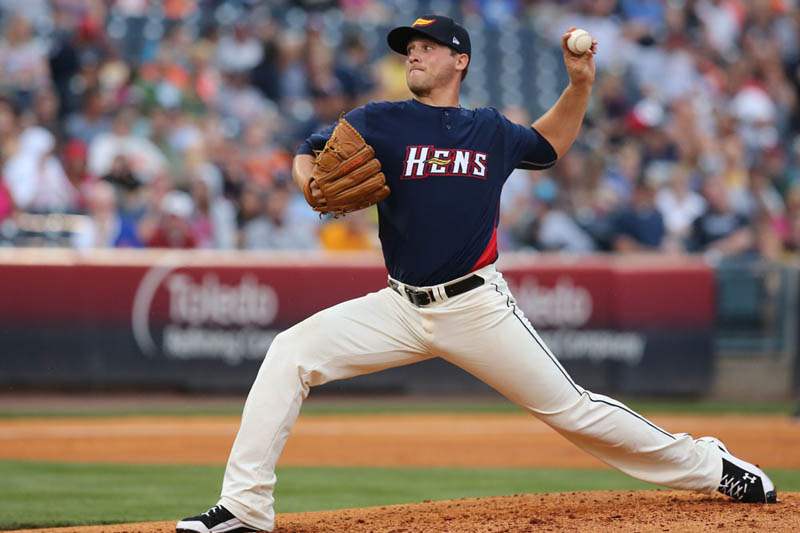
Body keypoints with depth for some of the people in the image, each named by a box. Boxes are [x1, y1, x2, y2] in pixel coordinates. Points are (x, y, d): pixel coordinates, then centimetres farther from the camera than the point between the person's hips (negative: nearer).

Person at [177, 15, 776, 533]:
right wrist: (312, 183, -23)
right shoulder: (380, 121, 3)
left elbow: (549, 142, 28)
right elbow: (309, 156, 1)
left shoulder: (491, 131, 9)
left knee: (570, 406, -1)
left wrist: (581, 82, 13)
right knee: (290, 355, -16)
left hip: (479, 309, -1)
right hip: (401, 309, 1)